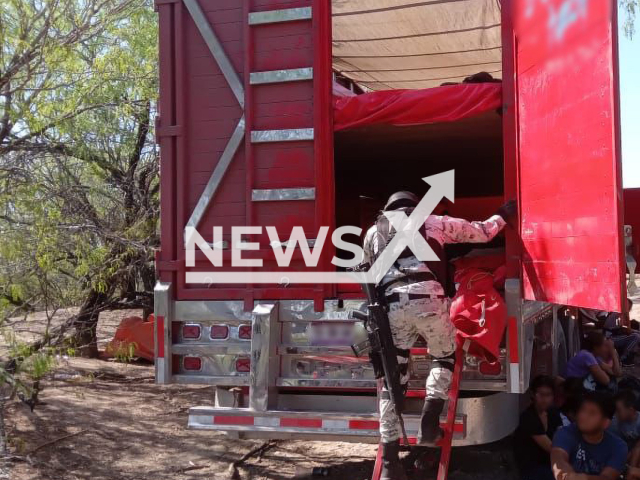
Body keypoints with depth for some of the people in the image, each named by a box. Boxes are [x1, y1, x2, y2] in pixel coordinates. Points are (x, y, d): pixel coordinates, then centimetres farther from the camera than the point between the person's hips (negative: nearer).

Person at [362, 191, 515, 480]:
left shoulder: (373, 232, 27)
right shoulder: (431, 222, 21)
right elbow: (481, 232, 29)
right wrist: (503, 216, 47)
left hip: (391, 305, 2)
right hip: (428, 298, -1)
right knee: (444, 357, 25)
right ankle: (429, 425, 7)